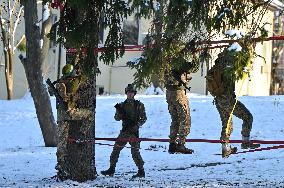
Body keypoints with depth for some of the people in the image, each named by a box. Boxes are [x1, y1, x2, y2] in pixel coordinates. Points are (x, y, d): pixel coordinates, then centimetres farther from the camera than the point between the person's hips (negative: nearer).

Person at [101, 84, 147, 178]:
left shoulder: (139, 105, 0)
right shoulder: (122, 105, 10)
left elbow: (144, 118, -2)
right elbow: (117, 118, 6)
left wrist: (136, 125, -15)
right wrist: (119, 111, -14)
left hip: (134, 131, -4)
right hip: (124, 131, 4)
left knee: (135, 152, -6)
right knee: (116, 149, 3)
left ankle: (141, 171, 3)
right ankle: (111, 169, 11)